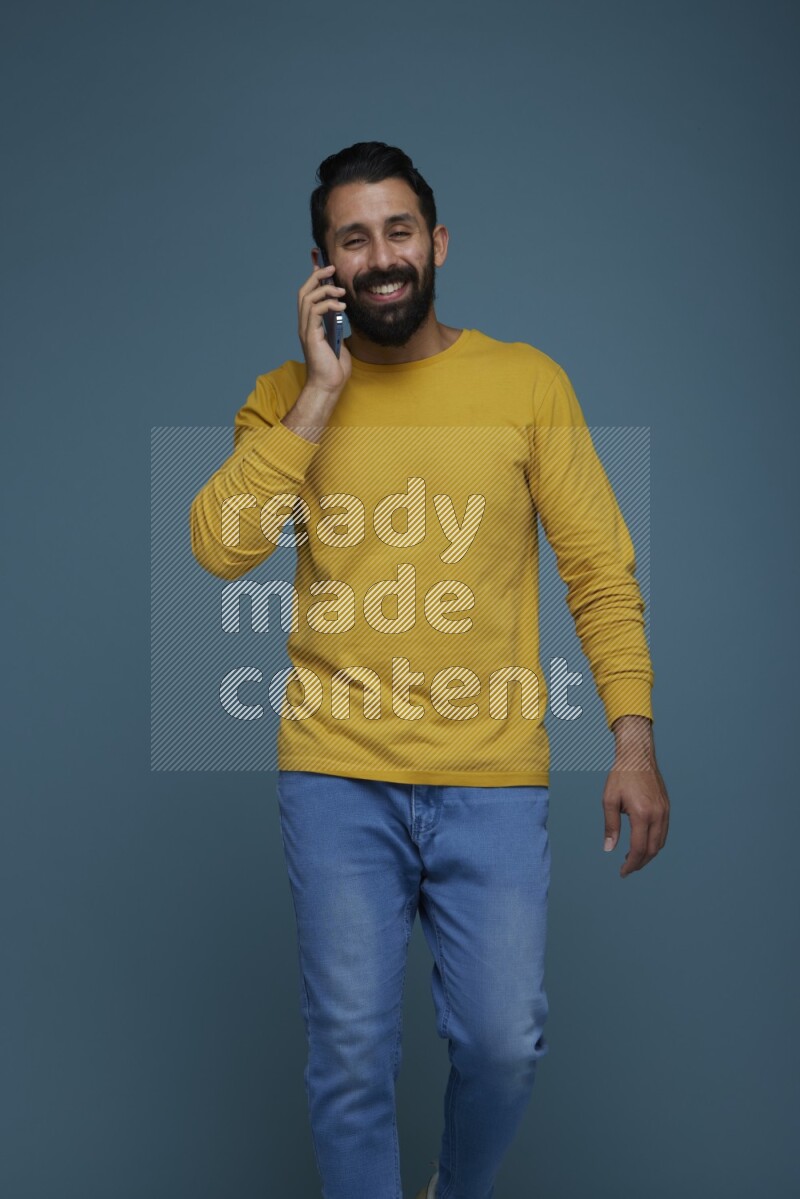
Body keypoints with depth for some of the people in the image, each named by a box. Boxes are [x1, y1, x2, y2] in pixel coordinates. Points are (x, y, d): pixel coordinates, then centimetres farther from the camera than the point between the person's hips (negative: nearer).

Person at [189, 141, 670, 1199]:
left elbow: (602, 573, 1)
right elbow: (220, 548, -11)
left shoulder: (527, 382, 3)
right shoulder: (288, 397, 5)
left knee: (505, 1042, 5)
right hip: (337, 773, 0)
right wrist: (323, 388, -11)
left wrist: (634, 738, -7)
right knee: (352, 1051, 5)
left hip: (496, 776, 0)